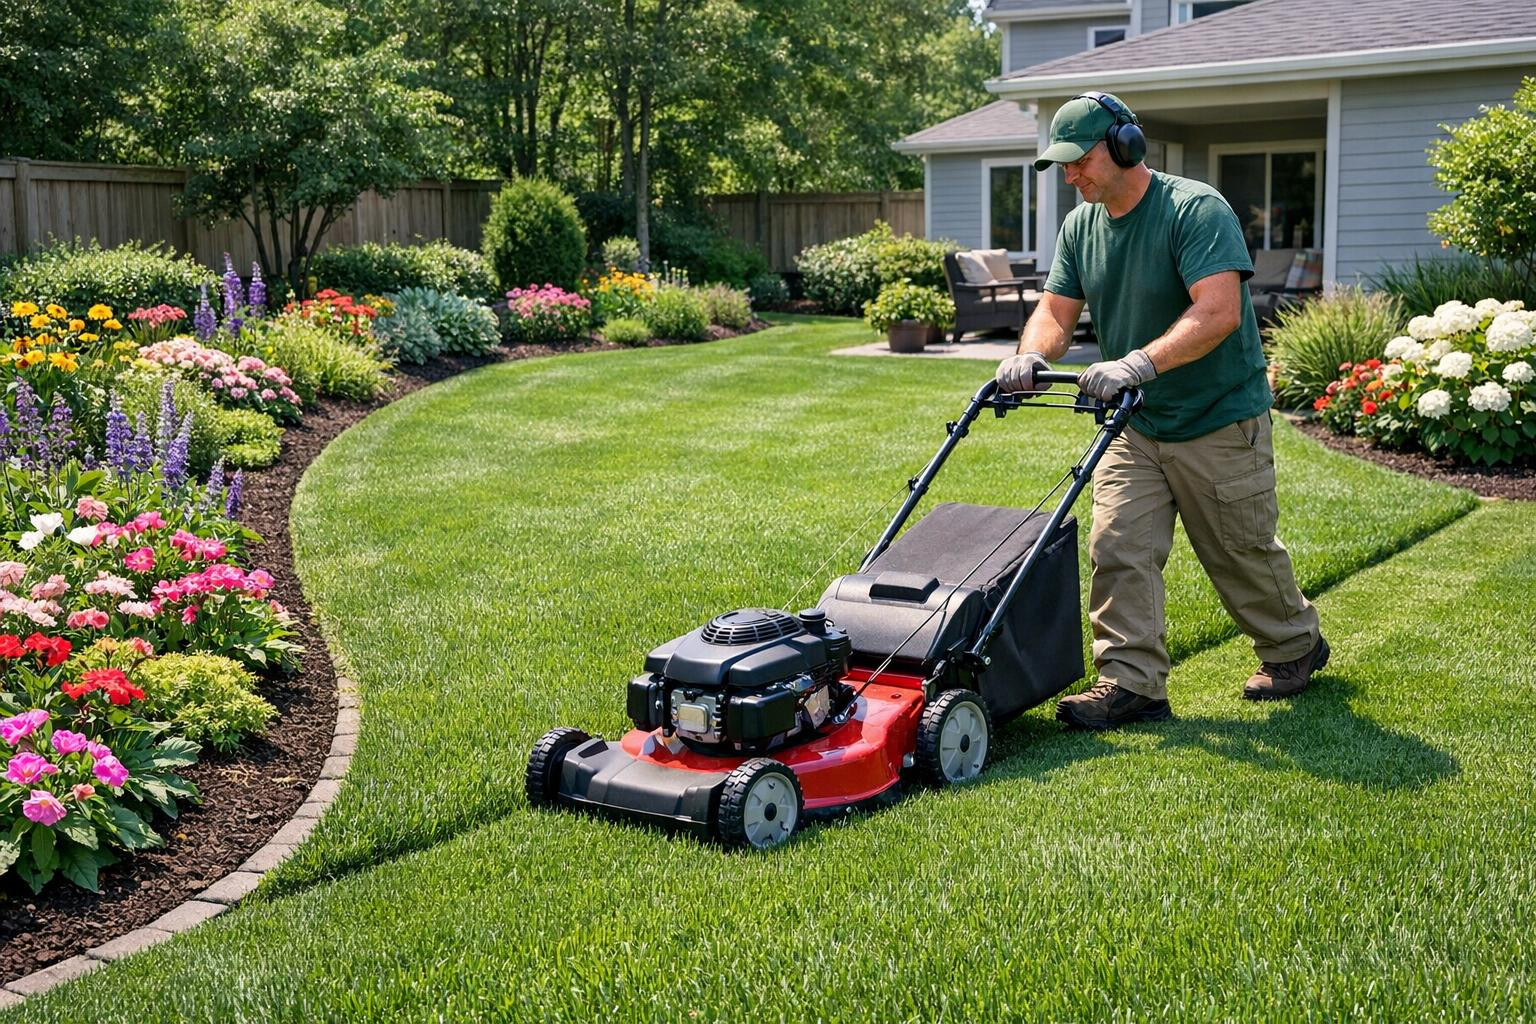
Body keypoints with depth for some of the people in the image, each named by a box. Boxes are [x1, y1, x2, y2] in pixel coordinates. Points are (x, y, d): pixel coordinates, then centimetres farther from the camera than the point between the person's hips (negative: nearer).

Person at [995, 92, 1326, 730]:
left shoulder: (1196, 209, -18)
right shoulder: (1080, 226, 4)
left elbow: (1219, 311, -29)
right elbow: (1057, 309, 3)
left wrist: (1139, 364, -39)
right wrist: (1031, 355, -20)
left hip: (1220, 421, -6)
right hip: (1134, 424, 6)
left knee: (1243, 553, 9)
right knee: (1117, 550, -6)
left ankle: (1295, 647, 33)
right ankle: (1130, 682, -2)